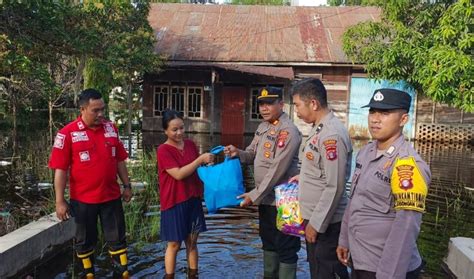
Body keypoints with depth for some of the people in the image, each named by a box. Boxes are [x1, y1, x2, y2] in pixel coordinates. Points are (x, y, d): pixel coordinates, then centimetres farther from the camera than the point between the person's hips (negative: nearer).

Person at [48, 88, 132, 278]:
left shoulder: (110, 128, 2)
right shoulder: (68, 133, -10)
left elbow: (119, 160, 9)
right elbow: (60, 169, -10)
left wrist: (127, 186, 9)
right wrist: (60, 201, -11)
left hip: (111, 196, 3)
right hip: (82, 199, -3)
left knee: (117, 237, 11)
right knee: (85, 240, 14)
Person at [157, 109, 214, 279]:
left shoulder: (190, 145, 5)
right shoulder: (163, 150, -13)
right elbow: (179, 174, -22)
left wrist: (207, 165, -3)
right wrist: (200, 159, -23)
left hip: (193, 200, 5)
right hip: (174, 203, -5)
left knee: (192, 241, 13)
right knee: (174, 244, 7)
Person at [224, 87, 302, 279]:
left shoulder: (288, 131, -20)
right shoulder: (263, 127, 8)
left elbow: (277, 170, -24)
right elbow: (253, 155, 14)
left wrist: (254, 196, -20)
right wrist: (238, 153, -9)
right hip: (265, 198, 9)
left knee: (285, 248, 6)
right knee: (268, 242, 24)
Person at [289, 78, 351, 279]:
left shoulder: (332, 135, -23)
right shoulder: (319, 128, 7)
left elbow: (334, 187, -23)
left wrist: (316, 224, -19)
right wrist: (302, 177, 8)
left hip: (325, 222, -9)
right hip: (314, 217, 9)